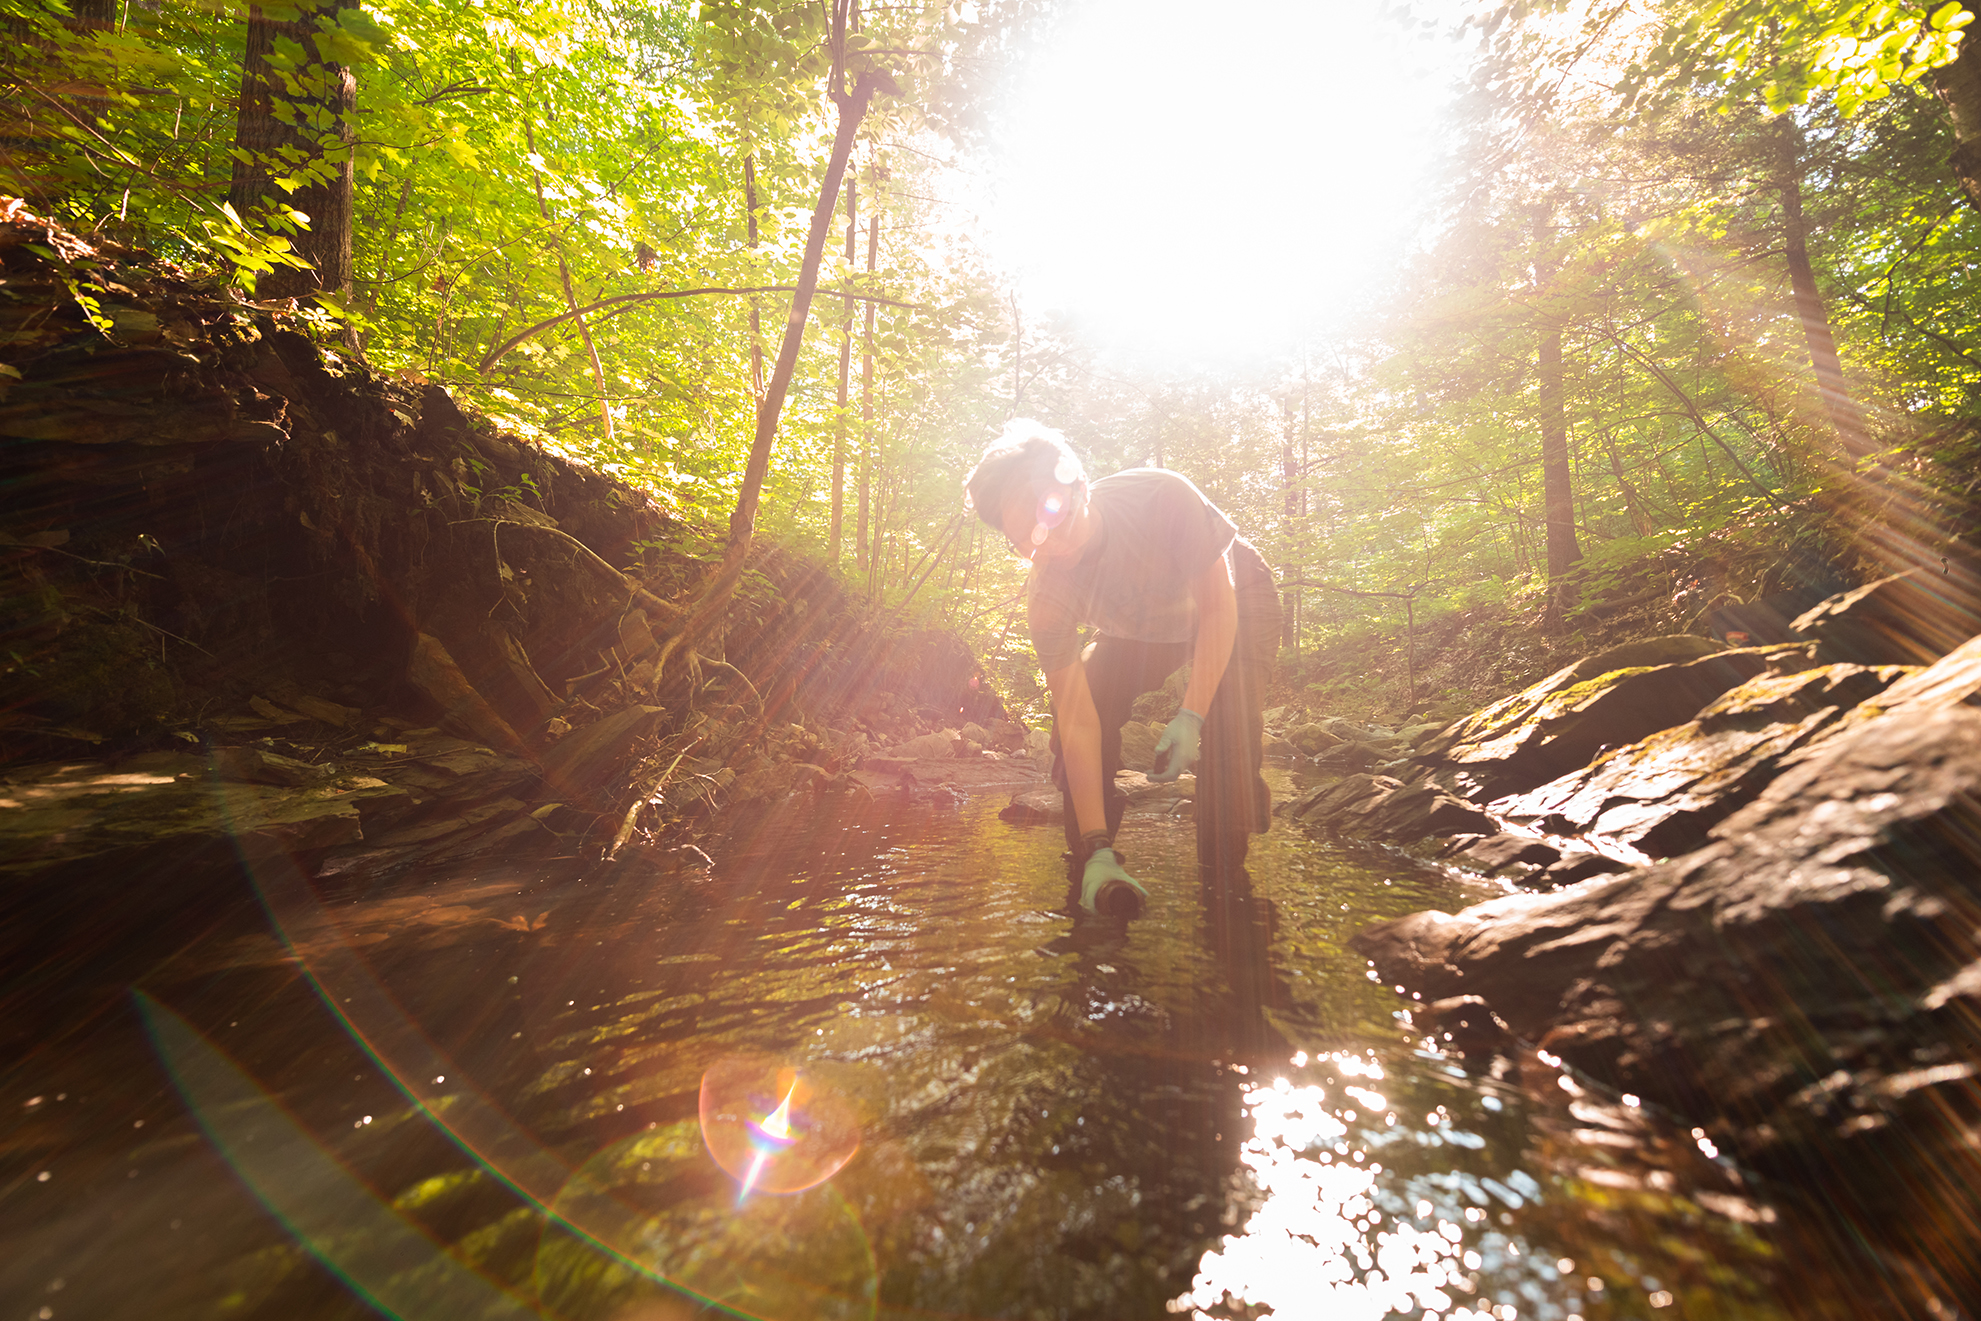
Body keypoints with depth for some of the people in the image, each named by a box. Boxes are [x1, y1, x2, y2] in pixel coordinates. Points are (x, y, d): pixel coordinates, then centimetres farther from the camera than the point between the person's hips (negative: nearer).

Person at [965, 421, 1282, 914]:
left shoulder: (1161, 498, -39)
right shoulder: (1046, 597, -31)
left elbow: (1217, 606, -28)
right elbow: (1080, 724, -32)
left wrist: (1191, 716, -39)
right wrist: (1097, 849, -37)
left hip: (1235, 601, -2)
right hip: (1137, 630, 2)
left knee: (1227, 719, -28)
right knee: (1069, 731, -16)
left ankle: (1224, 871, -4)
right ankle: (1090, 863, 6)